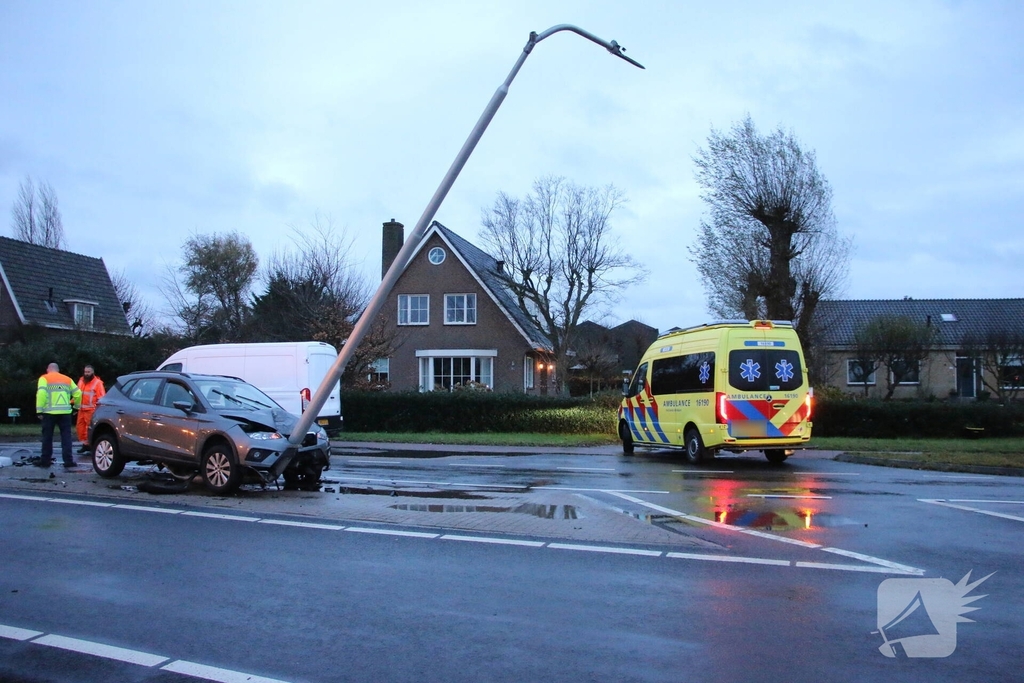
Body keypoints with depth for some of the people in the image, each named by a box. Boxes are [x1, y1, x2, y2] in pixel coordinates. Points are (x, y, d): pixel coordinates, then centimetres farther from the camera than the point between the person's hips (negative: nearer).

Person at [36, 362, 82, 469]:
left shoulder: (44, 378, 5)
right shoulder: (67, 379, 15)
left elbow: (41, 394, -9)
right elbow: (78, 394, 11)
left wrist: (39, 410, -8)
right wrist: (76, 406, 26)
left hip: (49, 412, -2)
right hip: (65, 412, 2)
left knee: (47, 437, 9)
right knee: (66, 436, 2)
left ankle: (45, 461, 16)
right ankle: (68, 461, -5)